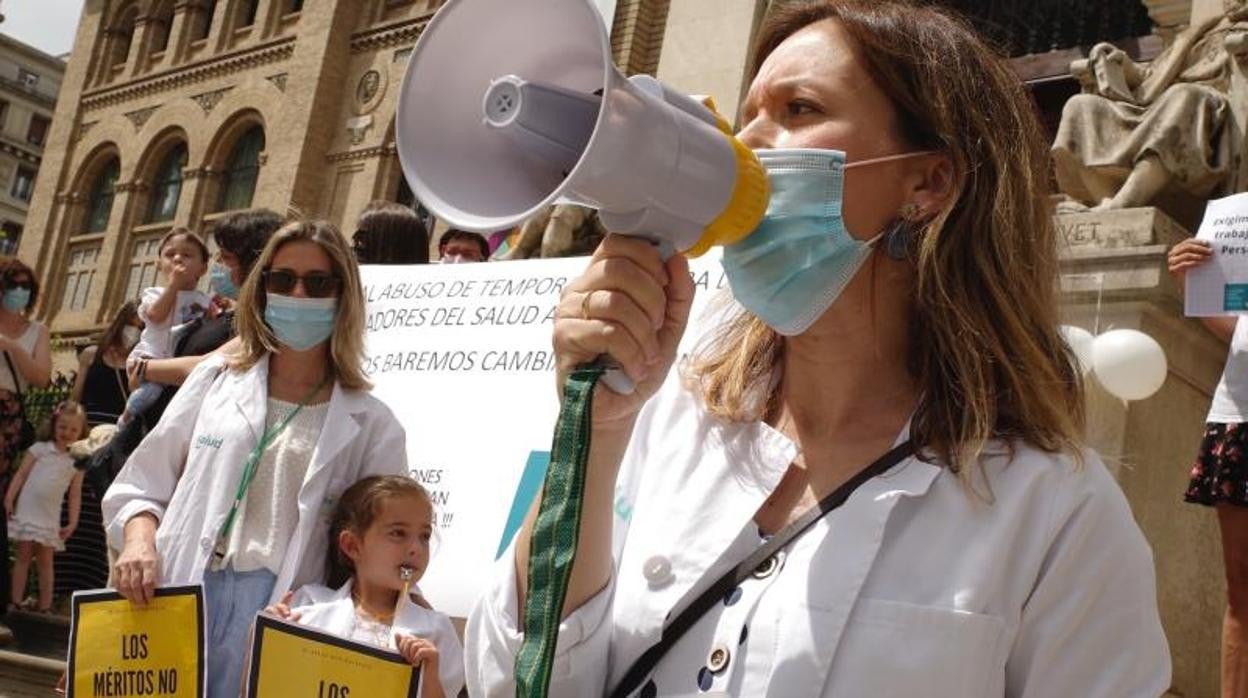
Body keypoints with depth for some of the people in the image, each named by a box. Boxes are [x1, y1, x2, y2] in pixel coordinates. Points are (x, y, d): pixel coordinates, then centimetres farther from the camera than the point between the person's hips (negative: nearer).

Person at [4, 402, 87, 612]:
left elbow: (75, 494, 7)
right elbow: (21, 474, 0)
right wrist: (9, 499, -10)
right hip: (25, 512, -1)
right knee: (23, 557, 3)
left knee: (45, 561, 6)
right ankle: (15, 603, 6)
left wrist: (72, 523, 2)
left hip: (49, 519, 1)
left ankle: (45, 607, 8)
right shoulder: (40, 449, 2)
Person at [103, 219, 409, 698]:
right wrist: (140, 540, -7)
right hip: (178, 600, 2)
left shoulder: (370, 423, 4)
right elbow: (140, 485, 13)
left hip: (283, 617, -2)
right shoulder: (217, 378, 11)